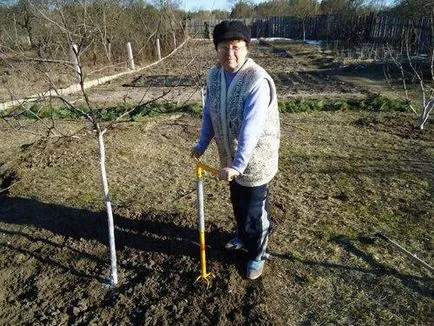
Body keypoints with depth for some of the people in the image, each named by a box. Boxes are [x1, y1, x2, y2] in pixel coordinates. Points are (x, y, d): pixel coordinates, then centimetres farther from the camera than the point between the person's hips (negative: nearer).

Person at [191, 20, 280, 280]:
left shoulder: (258, 81, -25)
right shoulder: (214, 75, -2)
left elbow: (251, 130, -31)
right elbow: (209, 114, 9)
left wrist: (237, 165, -33)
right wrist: (202, 144, 8)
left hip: (255, 160, -7)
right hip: (231, 158, 7)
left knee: (256, 210, 9)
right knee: (237, 203, 26)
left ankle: (258, 254, 33)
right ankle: (243, 236, 53)